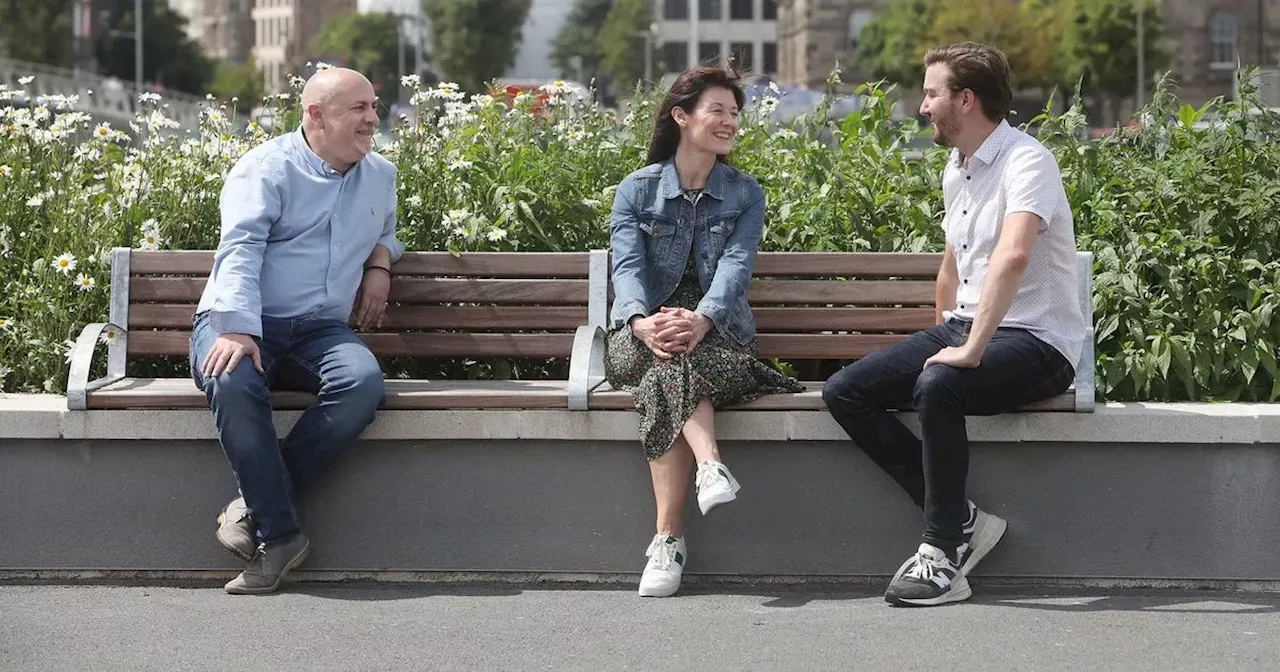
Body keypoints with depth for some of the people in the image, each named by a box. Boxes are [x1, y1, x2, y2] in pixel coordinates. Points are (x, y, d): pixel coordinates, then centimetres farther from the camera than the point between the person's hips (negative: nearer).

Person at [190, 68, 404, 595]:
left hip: (319, 330, 4)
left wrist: (380, 260, 17)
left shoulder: (380, 176, 21)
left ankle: (257, 506, -22)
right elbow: (240, 251, -13)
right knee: (233, 383, -39)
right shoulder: (267, 169, 0)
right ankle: (279, 535, -30)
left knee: (363, 382, -31)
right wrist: (238, 331, -29)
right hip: (241, 322, -4)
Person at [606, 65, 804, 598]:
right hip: (642, 335, 0)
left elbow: (737, 264, -8)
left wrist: (702, 319, -30)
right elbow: (627, 265, -7)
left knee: (670, 373, -34)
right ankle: (710, 464, -53)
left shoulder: (745, 194, 10)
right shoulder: (637, 189, 9)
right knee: (671, 364, -37)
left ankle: (668, 537, -42)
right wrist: (642, 320, -31)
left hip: (717, 330, 0)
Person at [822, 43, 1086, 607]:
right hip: (965, 329, 9)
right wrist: (941, 339, 23)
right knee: (844, 392, -6)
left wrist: (971, 350, -36)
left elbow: (1013, 256, -33)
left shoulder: (1026, 162, -16)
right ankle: (960, 519, -9)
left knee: (937, 386, -37)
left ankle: (943, 553, -23)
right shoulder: (956, 170, 14)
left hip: (1036, 342, -9)